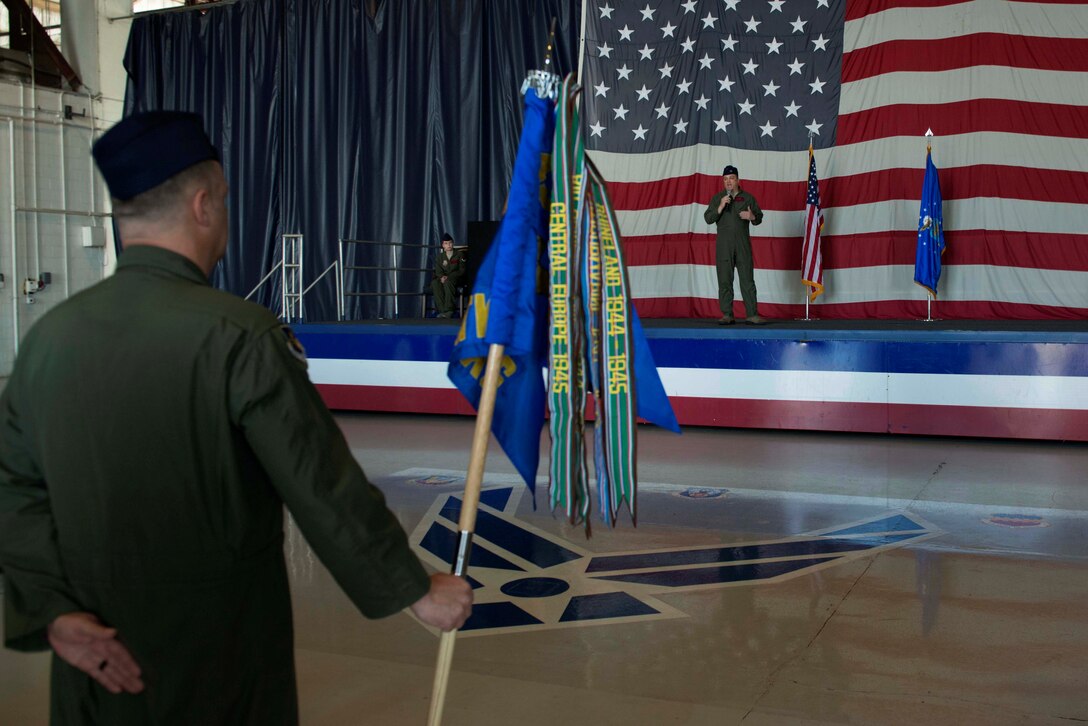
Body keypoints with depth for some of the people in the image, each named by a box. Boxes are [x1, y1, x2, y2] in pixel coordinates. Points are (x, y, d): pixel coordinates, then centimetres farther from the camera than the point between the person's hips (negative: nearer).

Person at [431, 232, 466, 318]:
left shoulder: (459, 254, 2)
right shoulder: (439, 256, 11)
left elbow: (462, 270, -4)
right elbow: (438, 271, 6)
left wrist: (448, 277, -17)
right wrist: (442, 277, -19)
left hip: (456, 278, -3)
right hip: (444, 278, 3)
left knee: (447, 282, -38)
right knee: (434, 283, -31)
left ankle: (449, 310, -38)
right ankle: (442, 310, -34)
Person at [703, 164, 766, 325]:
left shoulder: (748, 198, 10)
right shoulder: (717, 198, 10)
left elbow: (759, 218, 13)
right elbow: (708, 219, 2)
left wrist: (752, 217, -10)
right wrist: (720, 207, -12)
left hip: (743, 244, 0)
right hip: (723, 245, 0)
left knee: (747, 279, -3)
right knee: (724, 281, -1)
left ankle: (752, 315, -3)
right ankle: (727, 315, 2)